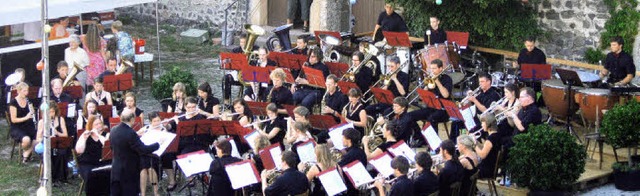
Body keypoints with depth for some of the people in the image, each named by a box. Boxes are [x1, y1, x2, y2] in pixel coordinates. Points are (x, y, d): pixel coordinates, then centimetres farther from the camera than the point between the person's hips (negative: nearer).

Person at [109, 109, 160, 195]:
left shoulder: (113, 131, 2)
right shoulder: (130, 133, -23)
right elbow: (143, 150, -23)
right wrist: (158, 144, -10)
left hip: (115, 171, 7)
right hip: (129, 172, -7)